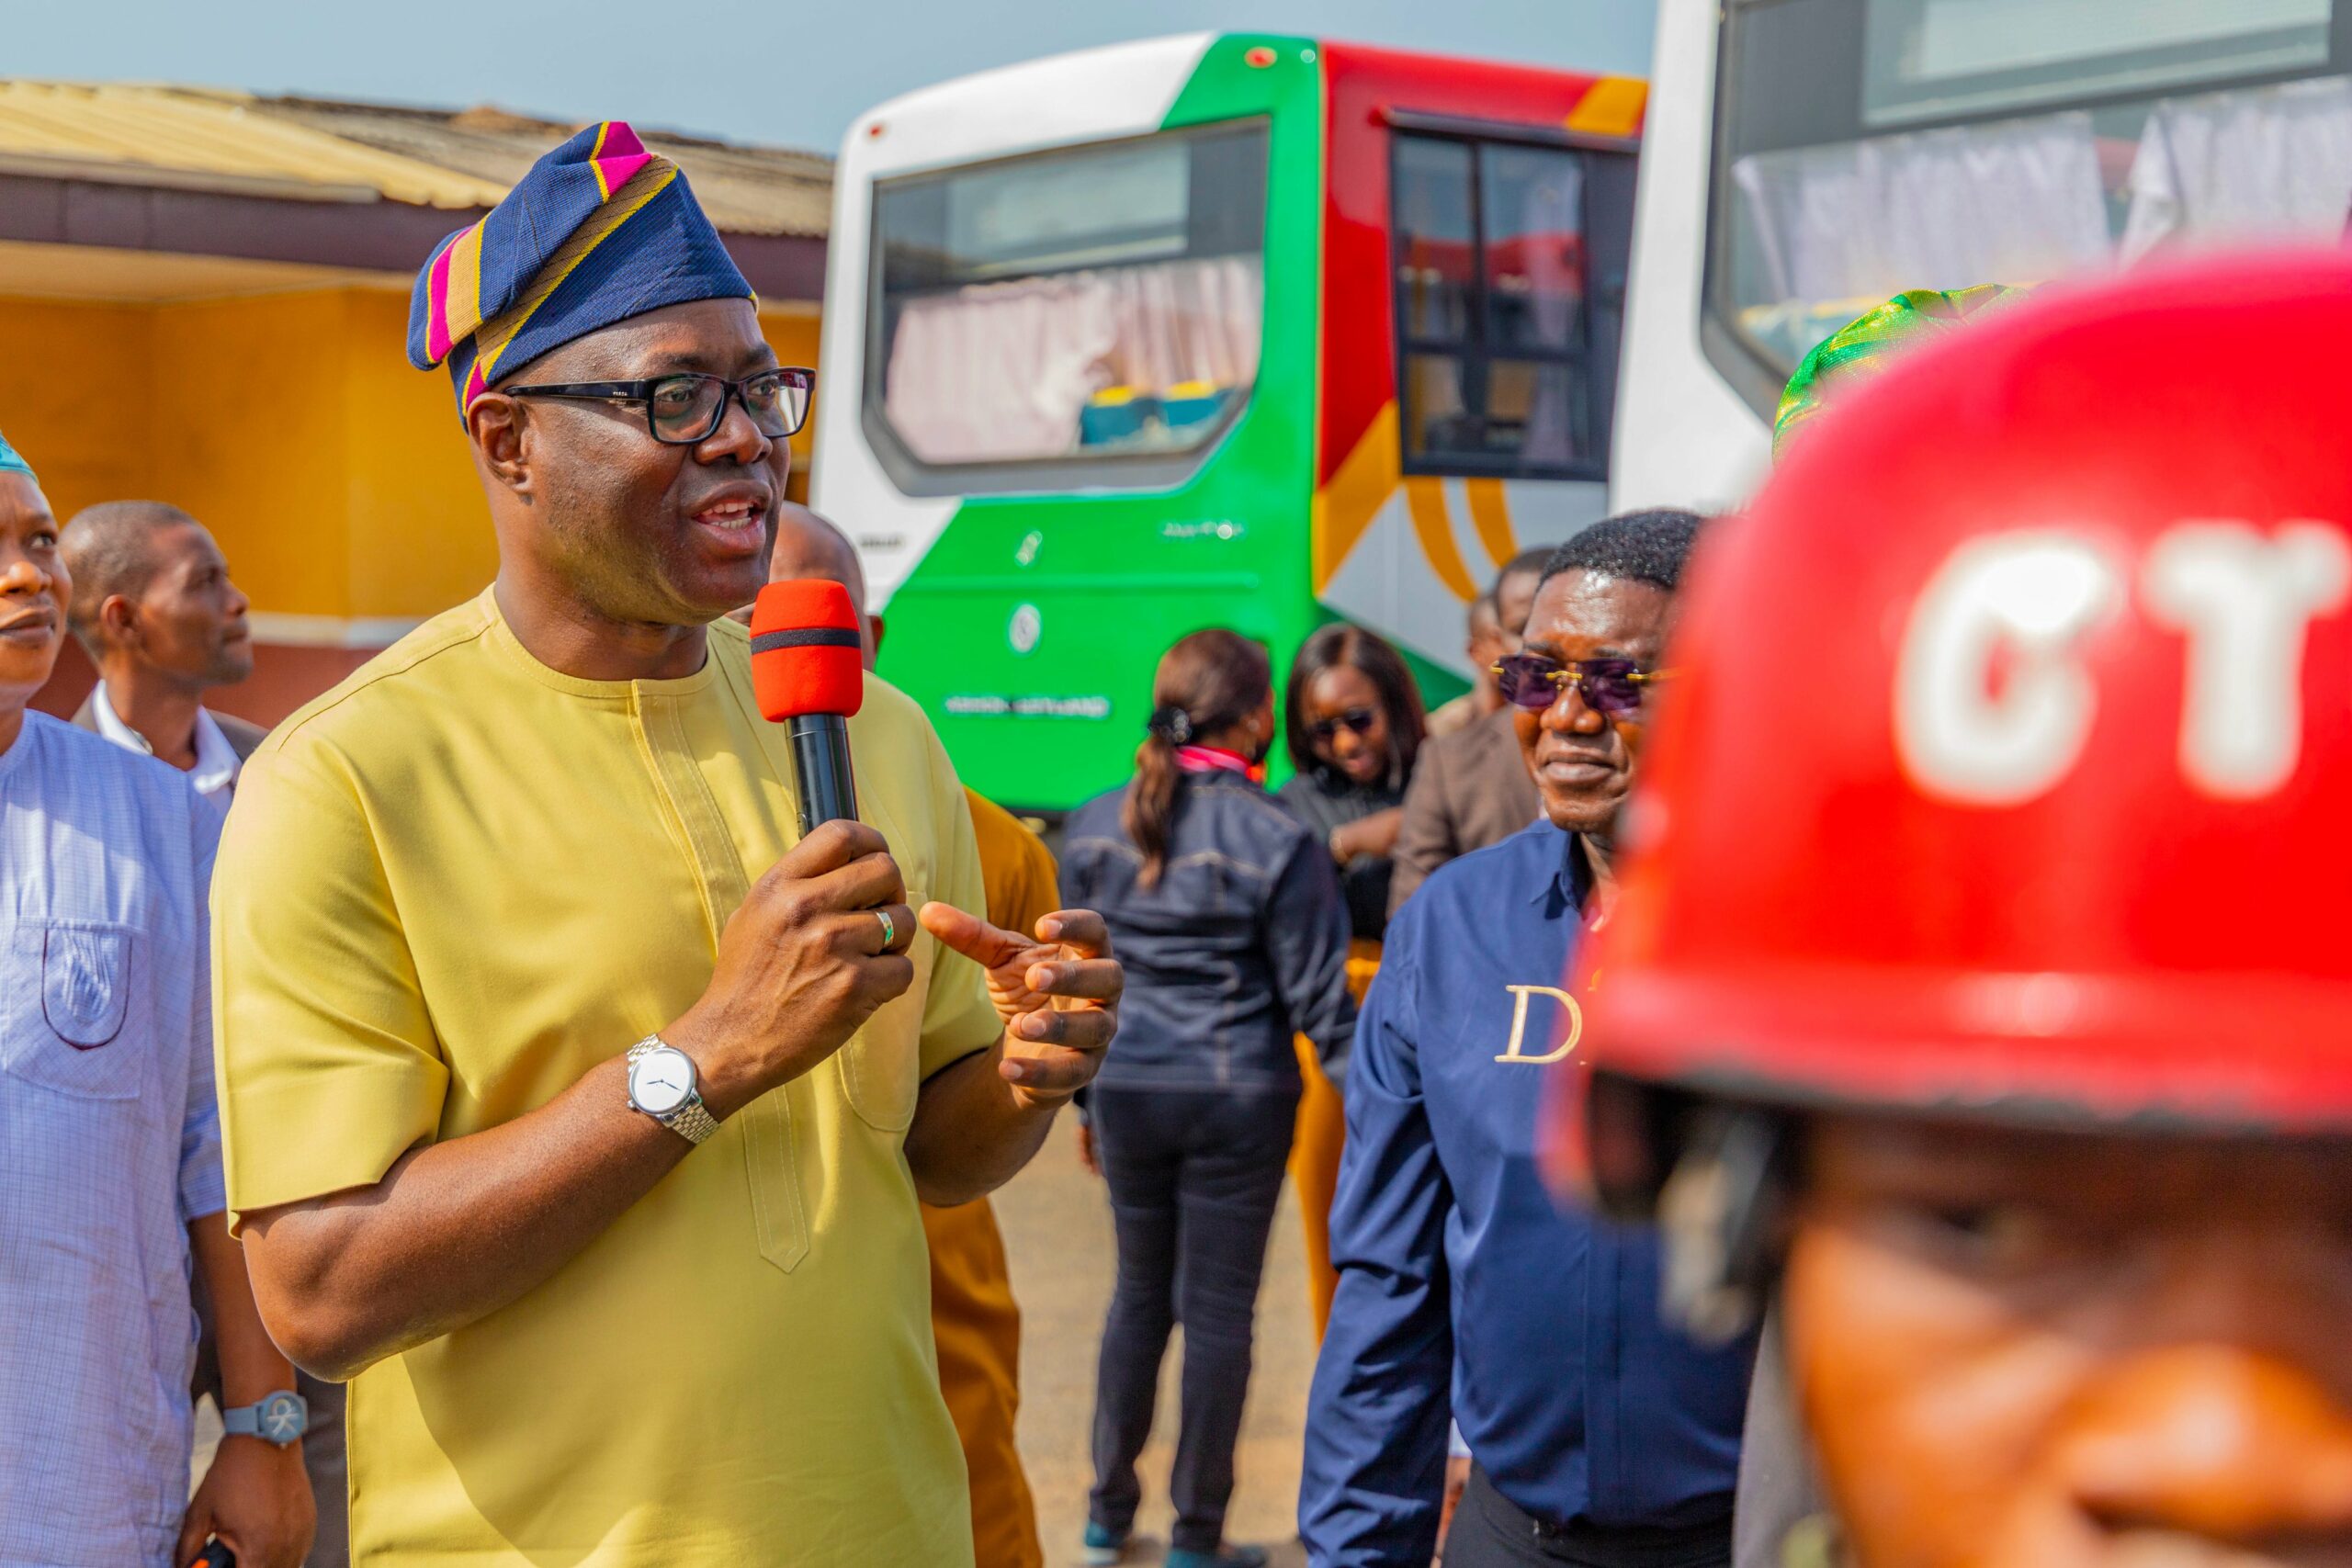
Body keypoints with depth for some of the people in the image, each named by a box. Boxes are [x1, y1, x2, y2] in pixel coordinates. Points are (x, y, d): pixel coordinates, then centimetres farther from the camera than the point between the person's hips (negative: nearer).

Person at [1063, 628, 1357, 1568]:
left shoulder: (1095, 827, 1)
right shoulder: (1278, 840, -12)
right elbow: (1315, 999, -9)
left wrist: (1085, 1101, 19)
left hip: (1127, 1092, 4)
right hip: (1239, 1099, -4)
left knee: (1140, 1289, 19)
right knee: (1219, 1306, 6)